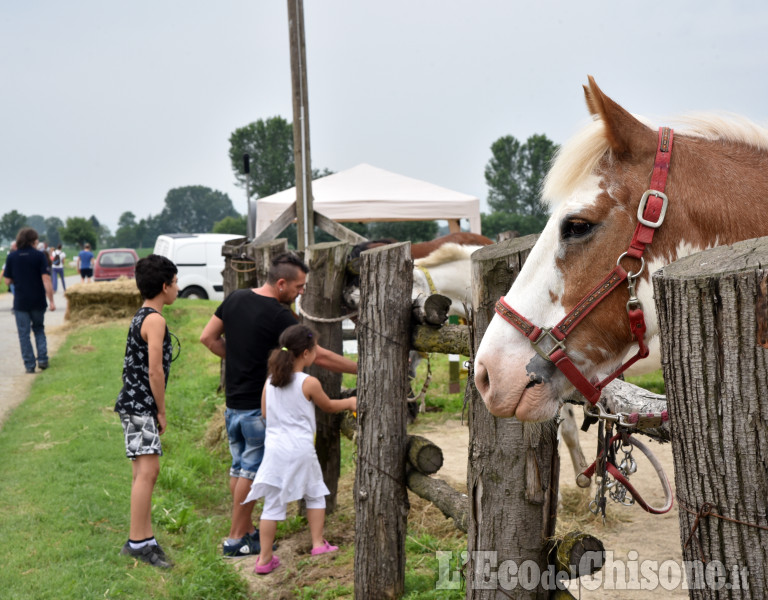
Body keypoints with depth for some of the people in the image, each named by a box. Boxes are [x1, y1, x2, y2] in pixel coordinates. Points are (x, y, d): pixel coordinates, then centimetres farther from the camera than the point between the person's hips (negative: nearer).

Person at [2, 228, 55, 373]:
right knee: (39, 329, 19)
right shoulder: (39, 255, -7)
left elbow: (8, 281, 1)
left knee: (24, 334, 7)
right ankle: (42, 359, 8)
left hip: (20, 302, 0)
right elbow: (46, 280, -13)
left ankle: (29, 365, 6)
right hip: (38, 301, 0)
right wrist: (51, 301, -11)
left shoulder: (11, 257, -1)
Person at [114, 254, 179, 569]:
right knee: (148, 470, -13)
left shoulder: (141, 317, 16)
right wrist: (161, 411, -9)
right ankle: (137, 541, -12)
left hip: (136, 404, 10)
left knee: (143, 472, 11)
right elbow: (155, 371, -18)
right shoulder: (155, 320, -14)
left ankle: (146, 539, 16)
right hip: (140, 405, -10)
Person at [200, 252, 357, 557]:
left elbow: (208, 338, 10)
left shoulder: (235, 299, 3)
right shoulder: (279, 316, -19)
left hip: (233, 402, 8)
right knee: (252, 469, 3)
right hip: (260, 406, -8)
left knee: (239, 466, 16)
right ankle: (236, 539, 11)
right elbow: (319, 356, -19)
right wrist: (361, 369, -11)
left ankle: (246, 529, 27)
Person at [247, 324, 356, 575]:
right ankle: (318, 544, 23)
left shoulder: (270, 382, 4)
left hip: (274, 448, 4)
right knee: (315, 495, 19)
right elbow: (328, 406, 7)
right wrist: (350, 402, 25)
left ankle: (265, 558, 8)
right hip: (301, 449, -4)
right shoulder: (310, 383, -9)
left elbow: (265, 413, 13)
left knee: (273, 504, 7)